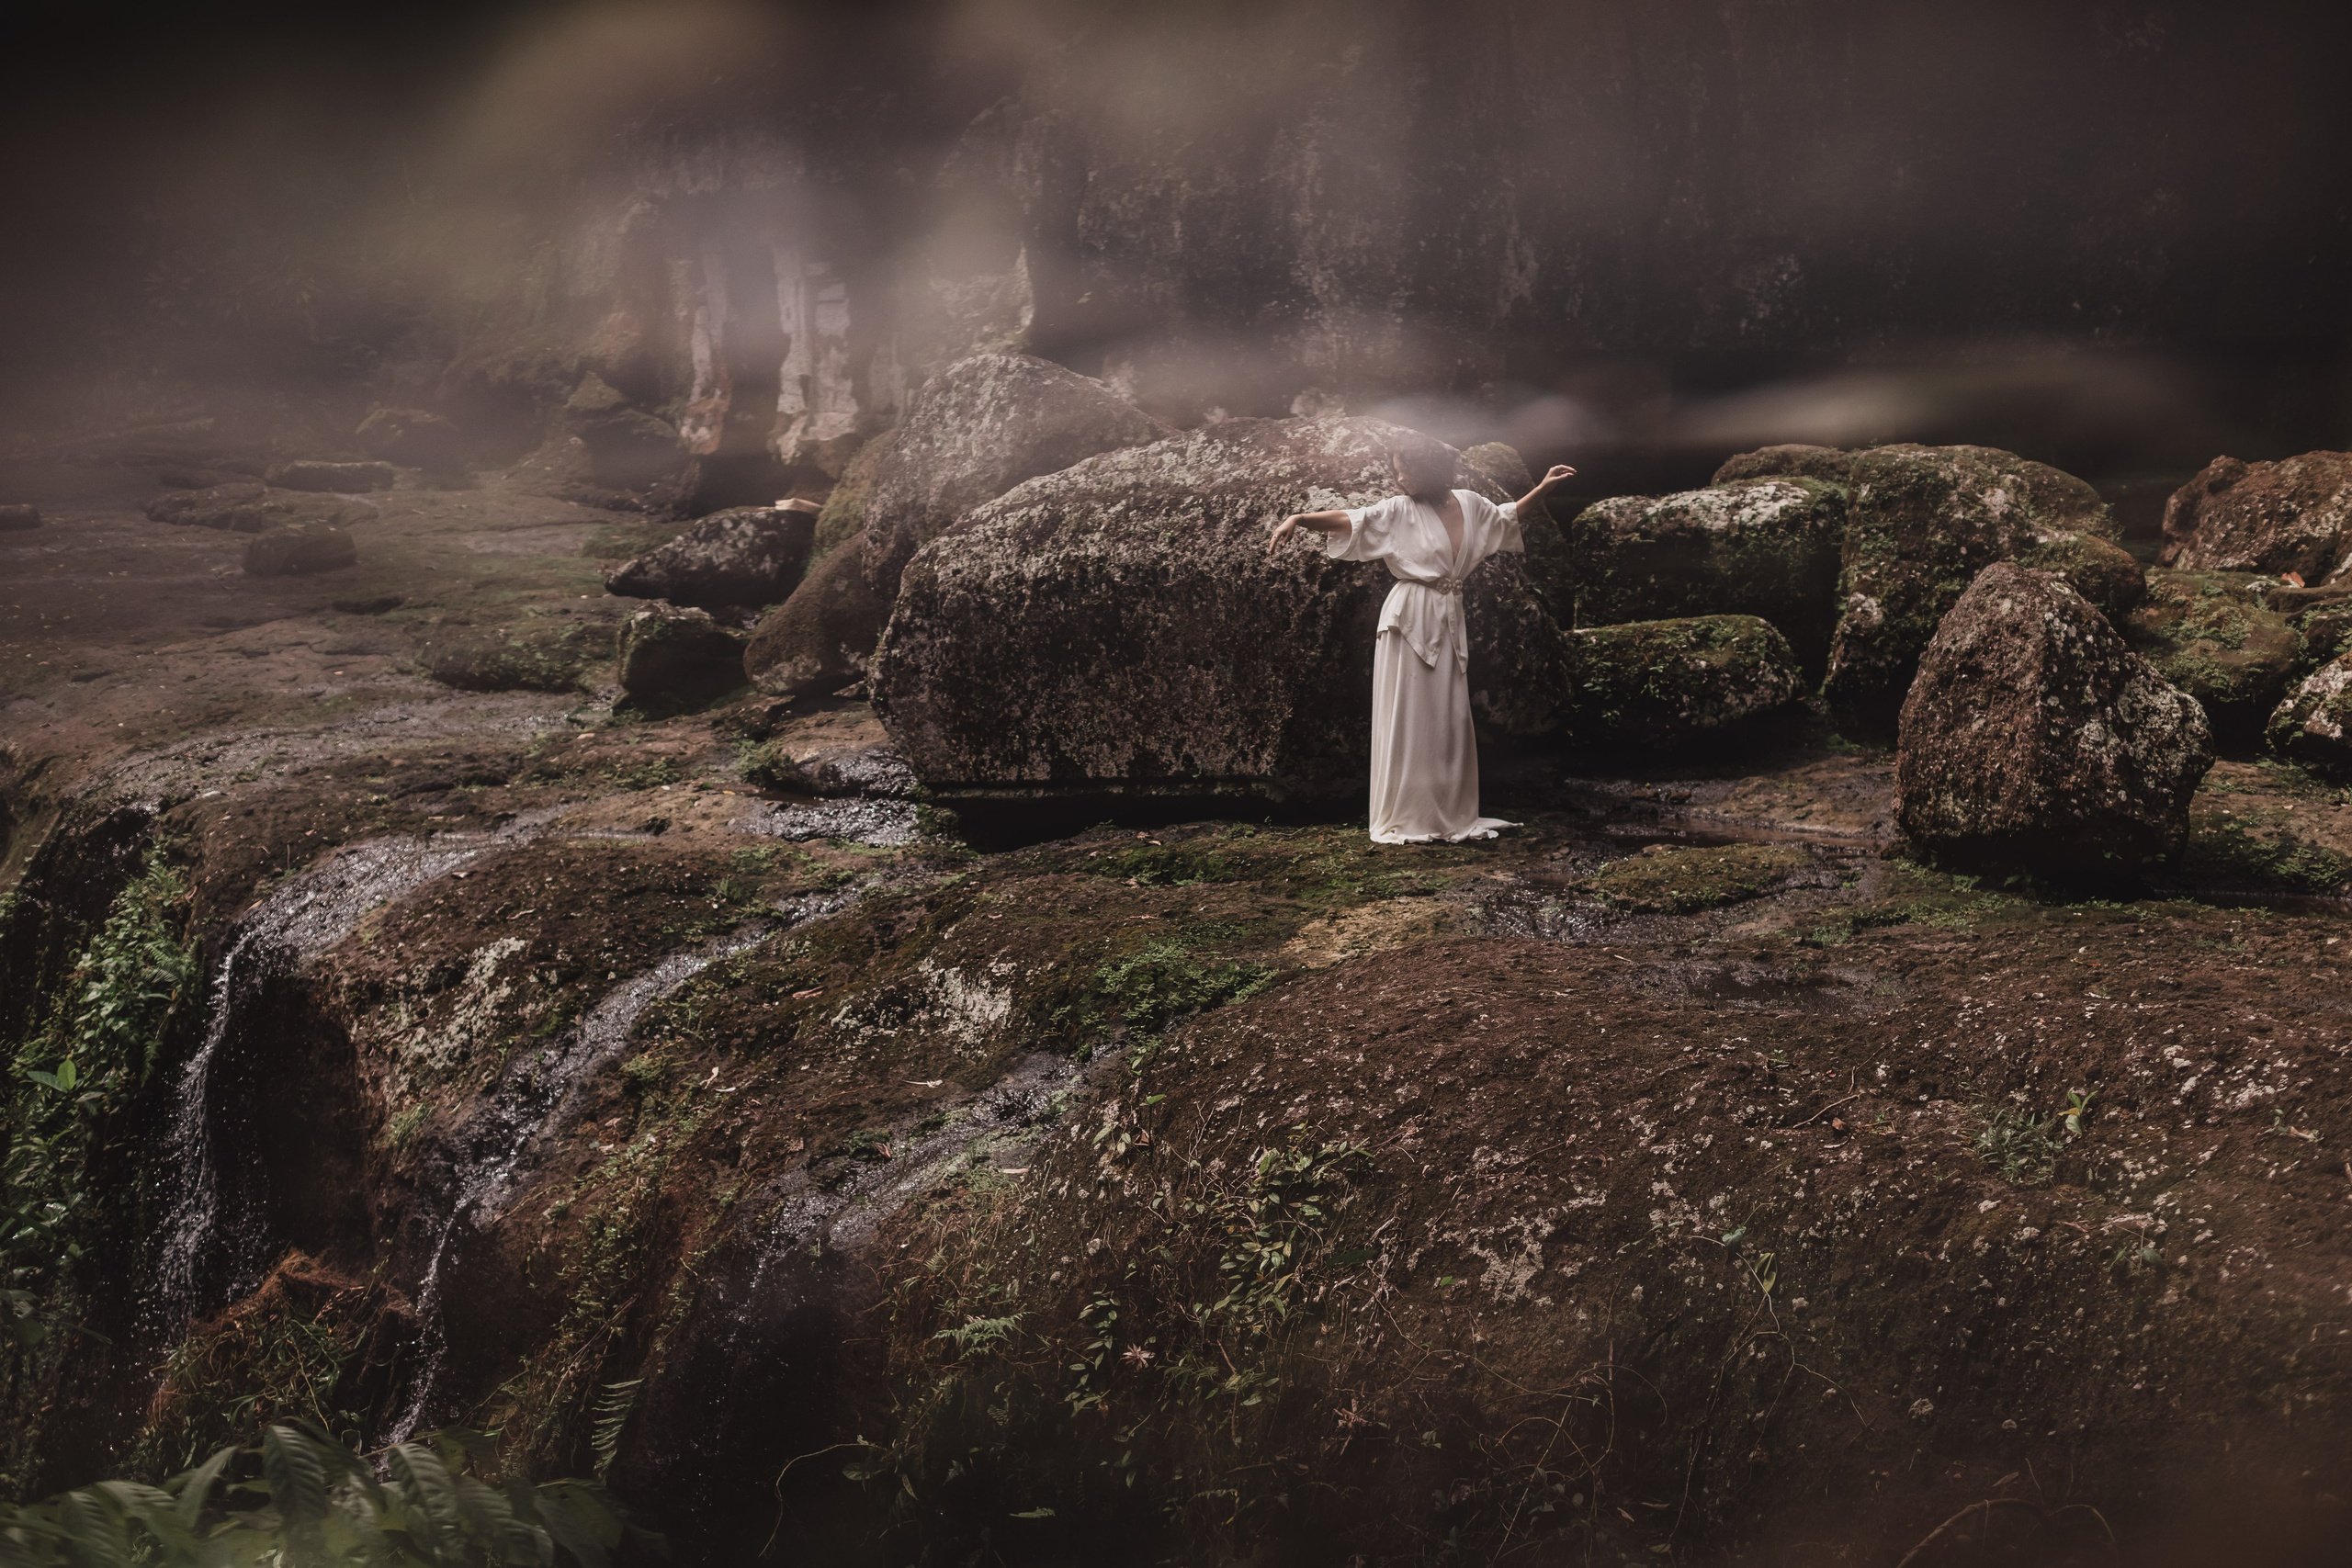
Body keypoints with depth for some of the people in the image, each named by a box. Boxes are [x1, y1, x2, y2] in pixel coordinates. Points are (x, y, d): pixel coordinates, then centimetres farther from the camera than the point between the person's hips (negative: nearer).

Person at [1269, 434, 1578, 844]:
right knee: (1408, 719, -4)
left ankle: (1452, 816, 15)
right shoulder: (1399, 511, -5)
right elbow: (1349, 520, -18)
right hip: (1410, 620, -5)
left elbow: (1506, 517, 28)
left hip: (1450, 621, 5)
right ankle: (1404, 820, 0)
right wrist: (1299, 519, -34)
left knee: (1450, 718, 8)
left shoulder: (1470, 504, 8)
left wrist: (1544, 488, 25)